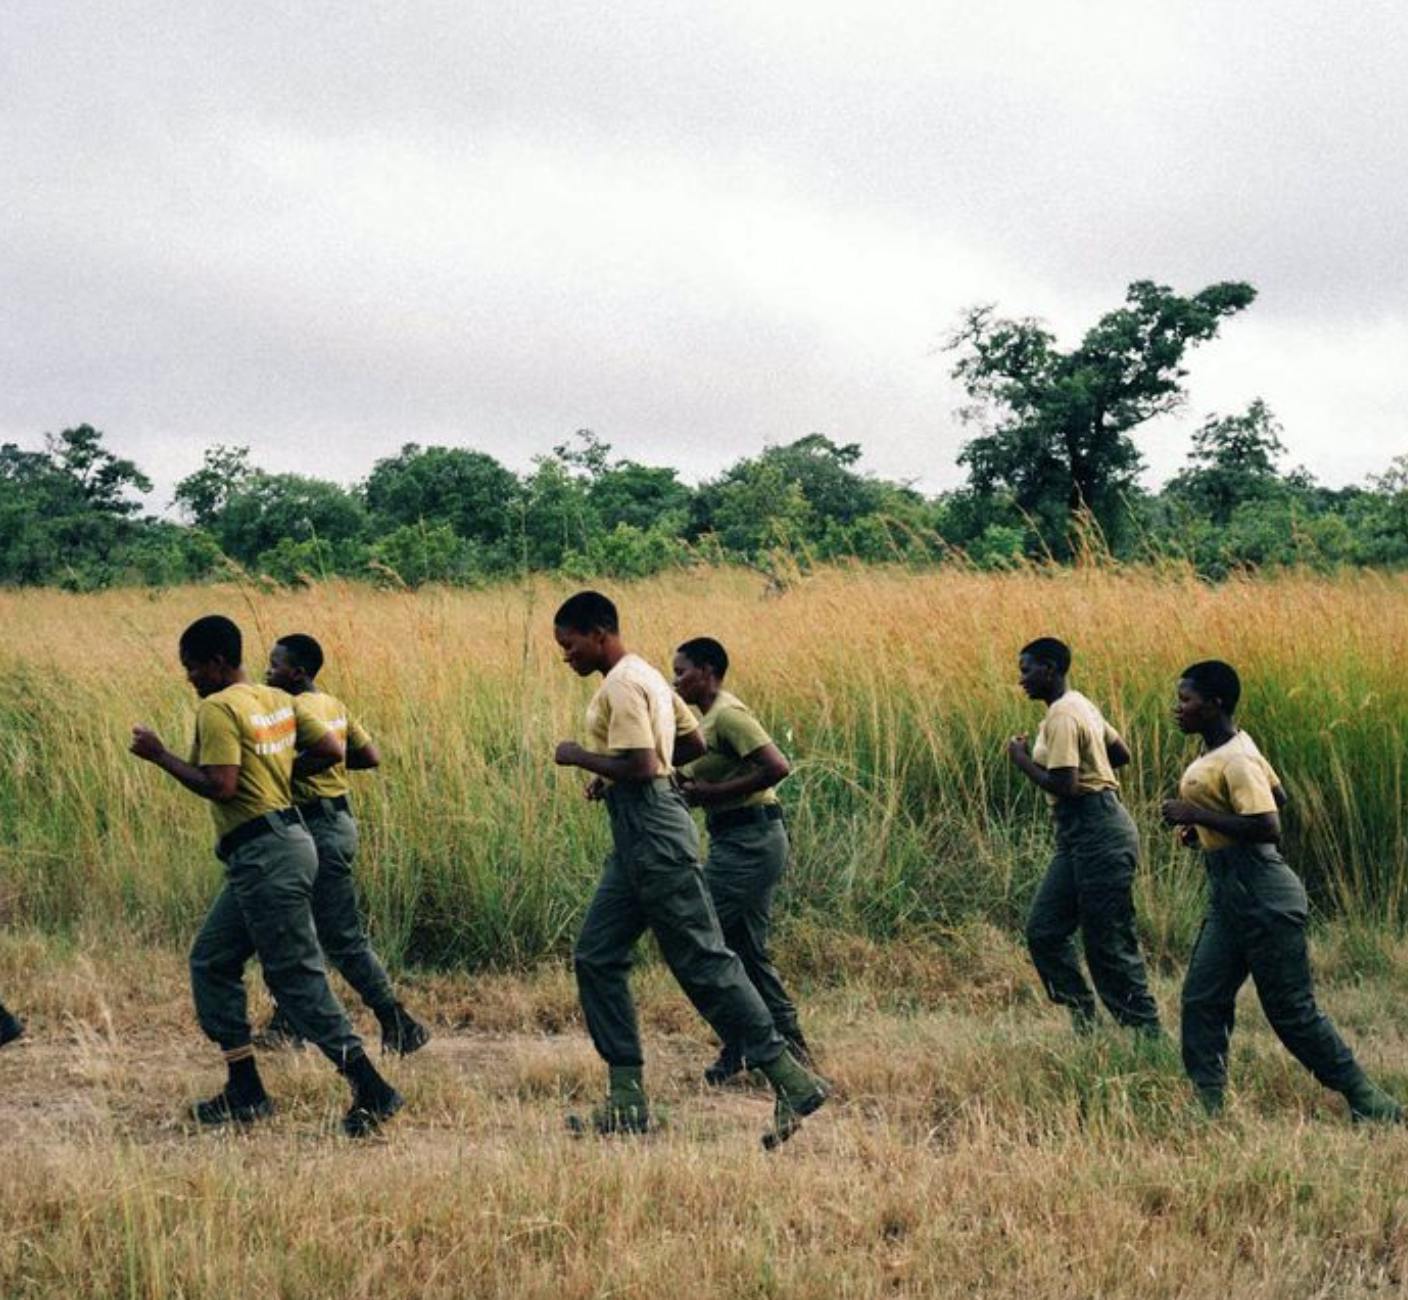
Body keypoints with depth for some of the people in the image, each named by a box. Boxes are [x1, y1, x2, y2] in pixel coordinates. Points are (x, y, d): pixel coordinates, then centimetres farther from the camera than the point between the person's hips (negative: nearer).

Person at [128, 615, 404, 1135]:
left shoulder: (218, 709, -13)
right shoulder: (276, 700, 13)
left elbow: (220, 786, -22)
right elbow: (332, 750, 13)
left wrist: (159, 755, -11)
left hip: (266, 857, -10)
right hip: (283, 839, 10)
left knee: (298, 978, -6)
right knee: (211, 961, 16)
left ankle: (372, 1092, -6)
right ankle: (245, 1090, 16)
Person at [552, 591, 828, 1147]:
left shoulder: (621, 686, -14)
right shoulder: (645, 676, 17)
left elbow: (639, 767, -24)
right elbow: (693, 743, 22)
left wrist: (579, 757, -9)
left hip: (654, 839, -11)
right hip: (639, 843, 11)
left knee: (704, 962, -8)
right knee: (596, 958, 8)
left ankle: (791, 1082, -4)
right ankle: (628, 1101, 8)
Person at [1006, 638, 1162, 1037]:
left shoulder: (1062, 717, -16)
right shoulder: (1079, 705, 14)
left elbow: (1064, 786, -23)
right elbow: (1121, 753, 23)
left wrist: (1022, 761, -10)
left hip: (1098, 836, -11)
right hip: (1080, 836, 11)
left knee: (1109, 944, -5)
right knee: (1043, 930, 9)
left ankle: (1147, 1032, 2)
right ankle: (1083, 1019, 12)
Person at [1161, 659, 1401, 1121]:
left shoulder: (1235, 761, -19)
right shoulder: (1227, 748, 10)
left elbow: (1267, 827, -28)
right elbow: (1278, 794, 24)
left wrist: (1197, 815, -21)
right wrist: (1206, 828, 17)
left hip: (1261, 896, -10)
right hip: (1229, 896, 10)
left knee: (1292, 1010, -3)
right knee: (1201, 1000, 5)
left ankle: (1369, 1103, 8)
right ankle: (1207, 1104, 8)